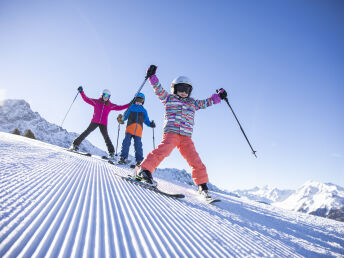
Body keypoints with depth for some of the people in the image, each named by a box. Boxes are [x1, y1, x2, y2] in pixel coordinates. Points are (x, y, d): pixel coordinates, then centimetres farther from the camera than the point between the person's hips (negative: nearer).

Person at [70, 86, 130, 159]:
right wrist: (81, 92, 2)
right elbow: (86, 99, 12)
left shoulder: (110, 105, 11)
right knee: (87, 132, -10)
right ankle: (75, 144, 0)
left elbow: (120, 107, 12)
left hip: (103, 124, 0)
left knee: (106, 137, -6)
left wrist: (130, 105, 7)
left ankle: (111, 152, -2)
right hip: (94, 122, 0)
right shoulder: (96, 102, 9)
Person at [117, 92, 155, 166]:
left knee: (138, 145, -5)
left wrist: (151, 124, 1)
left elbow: (146, 121, 21)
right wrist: (121, 119, -6)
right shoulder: (131, 108, 19)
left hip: (138, 131, 1)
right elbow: (126, 116, 15)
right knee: (126, 142, -14)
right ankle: (123, 158, -9)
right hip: (129, 128, -1)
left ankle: (139, 160, 0)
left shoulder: (144, 110, 23)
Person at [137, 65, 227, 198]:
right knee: (163, 150, -30)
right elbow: (158, 89, 6)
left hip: (186, 138, 4)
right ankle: (144, 169, -29)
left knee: (195, 160, -1)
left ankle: (202, 185, 9)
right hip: (171, 133, -4)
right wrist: (152, 76, -5)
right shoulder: (169, 98, 16)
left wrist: (219, 96, 31)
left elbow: (207, 102, 34)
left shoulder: (193, 103, 27)